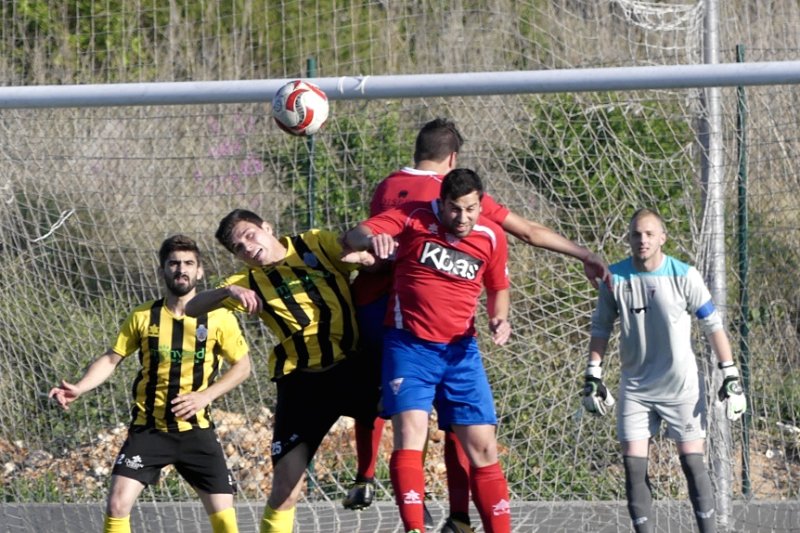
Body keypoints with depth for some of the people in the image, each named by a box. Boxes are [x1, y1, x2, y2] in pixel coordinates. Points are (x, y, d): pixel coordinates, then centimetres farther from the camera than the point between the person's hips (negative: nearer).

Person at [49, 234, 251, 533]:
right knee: (117, 505, -13)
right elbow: (111, 359, 4)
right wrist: (78, 389, -12)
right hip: (148, 429, 1)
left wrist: (205, 396, -12)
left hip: (195, 429, -1)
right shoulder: (143, 317, -1)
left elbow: (242, 366, 2)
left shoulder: (218, 318, -4)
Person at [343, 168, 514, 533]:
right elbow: (352, 237, -10)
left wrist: (499, 319, -1)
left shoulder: (491, 237, 4)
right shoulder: (415, 217, -5)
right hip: (409, 345, -3)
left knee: (482, 446, 1)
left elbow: (498, 288, 20)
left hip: (460, 350, 3)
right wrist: (371, 238, -34)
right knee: (410, 432, -22)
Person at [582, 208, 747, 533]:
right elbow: (601, 327, 9)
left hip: (682, 387, -2)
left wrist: (731, 377, -7)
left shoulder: (684, 277, -9)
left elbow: (713, 326, -3)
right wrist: (593, 376, 4)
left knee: (692, 462, -4)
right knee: (633, 464, -5)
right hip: (635, 389, 2)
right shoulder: (615, 278, -3)